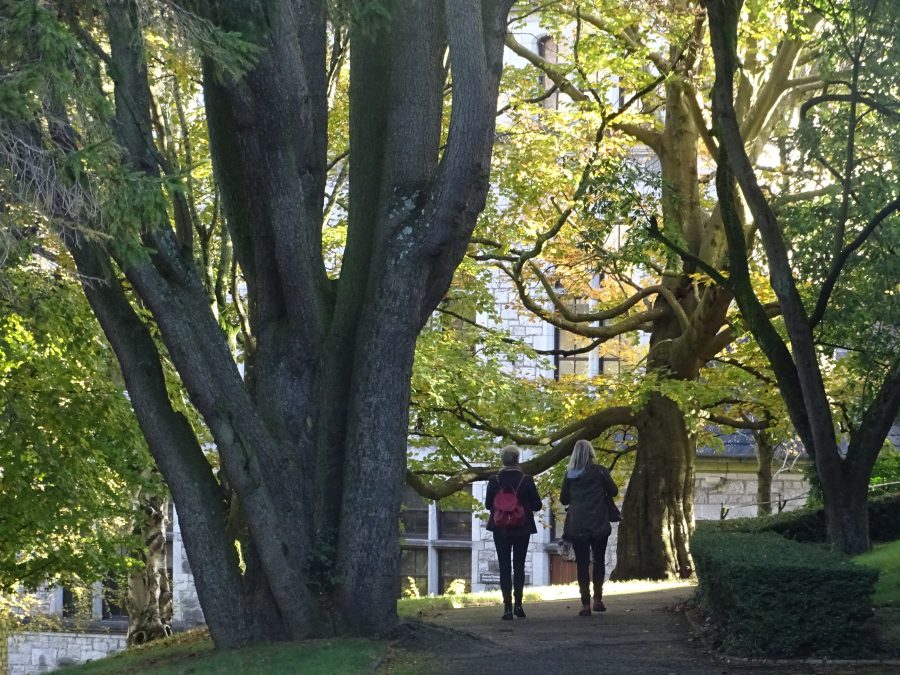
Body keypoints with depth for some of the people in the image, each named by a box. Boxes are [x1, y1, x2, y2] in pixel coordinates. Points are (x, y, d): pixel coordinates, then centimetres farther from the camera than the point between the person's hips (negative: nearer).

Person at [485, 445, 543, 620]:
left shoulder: (494, 481, -7)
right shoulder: (526, 480, -9)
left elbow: (488, 505, 1)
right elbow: (537, 505, -4)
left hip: (500, 529, 0)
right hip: (522, 529, 0)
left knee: (504, 567, 4)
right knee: (519, 566, 12)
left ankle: (508, 608, -3)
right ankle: (518, 604, 2)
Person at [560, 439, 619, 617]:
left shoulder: (570, 475, 2)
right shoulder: (600, 471, -4)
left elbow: (563, 499, 7)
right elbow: (613, 491, 2)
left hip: (577, 526, 1)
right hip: (598, 525, -1)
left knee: (582, 563, 1)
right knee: (599, 560, 13)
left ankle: (585, 604, -5)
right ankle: (597, 599, 5)